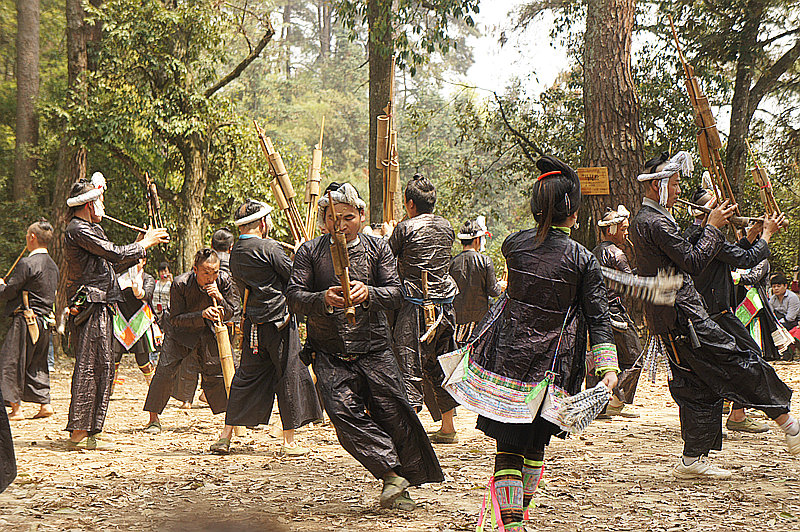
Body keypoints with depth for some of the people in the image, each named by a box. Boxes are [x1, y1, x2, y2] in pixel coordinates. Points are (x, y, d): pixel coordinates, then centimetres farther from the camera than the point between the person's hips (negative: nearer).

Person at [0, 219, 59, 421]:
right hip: (46, 321, 8)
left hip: (26, 320, -8)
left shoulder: (27, 264, -14)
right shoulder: (53, 266, 12)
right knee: (37, 365, 16)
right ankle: (45, 403, 11)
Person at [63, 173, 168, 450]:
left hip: (98, 309, 11)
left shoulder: (89, 229, 23)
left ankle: (86, 431, 13)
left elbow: (113, 260, 24)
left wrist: (141, 243, 17)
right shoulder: (78, 230, -11)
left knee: (101, 368, 10)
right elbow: (116, 254, -14)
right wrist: (146, 243, -1)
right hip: (91, 307, -11)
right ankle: (79, 433, -10)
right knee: (89, 368, -11)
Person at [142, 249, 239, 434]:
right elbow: (176, 319, -24)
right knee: (165, 371, -13)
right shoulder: (180, 284, -27)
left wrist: (220, 299, -29)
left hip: (208, 332, 3)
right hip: (180, 333, -3)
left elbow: (229, 314, -9)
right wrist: (202, 314, -37)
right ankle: (153, 419, -2)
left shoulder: (224, 280, -17)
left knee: (217, 372, 1)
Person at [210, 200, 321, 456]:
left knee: (246, 378, 13)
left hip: (252, 325, 7)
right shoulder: (268, 247, -14)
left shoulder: (235, 252, 10)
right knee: (290, 377, 2)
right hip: (279, 321, -7)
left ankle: (226, 436, 10)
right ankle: (289, 441, 5)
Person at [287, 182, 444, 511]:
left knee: (394, 414, -4)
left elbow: (395, 293, -3)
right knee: (345, 412, -20)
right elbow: (294, 296, -3)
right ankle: (391, 474, -18)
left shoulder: (377, 248, 8)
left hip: (374, 351, 1)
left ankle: (402, 484, 12)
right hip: (329, 356, -1)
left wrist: (368, 293, -24)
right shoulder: (310, 252, 6)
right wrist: (323, 299, -24)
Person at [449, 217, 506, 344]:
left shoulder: (453, 262, -4)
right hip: (479, 315, -2)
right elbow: (493, 291, -5)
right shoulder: (485, 261, -10)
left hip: (458, 316, 2)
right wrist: (500, 286, 18)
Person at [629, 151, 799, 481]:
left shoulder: (641, 220, 19)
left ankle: (693, 460, 10)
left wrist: (705, 226, 16)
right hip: (683, 316, -10)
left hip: (665, 322, 10)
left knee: (698, 388, 10)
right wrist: (713, 227, -7)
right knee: (741, 363, -5)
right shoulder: (655, 221, -14)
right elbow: (693, 262, -17)